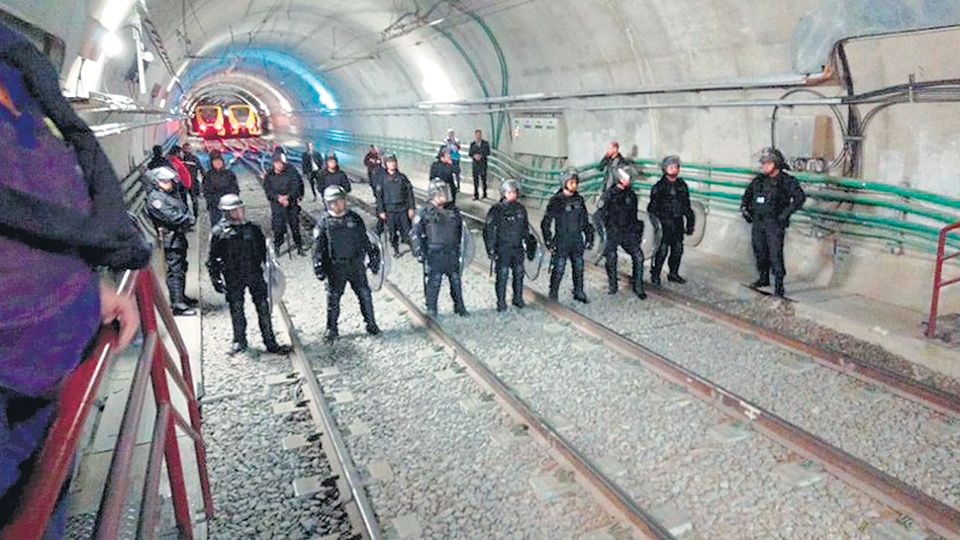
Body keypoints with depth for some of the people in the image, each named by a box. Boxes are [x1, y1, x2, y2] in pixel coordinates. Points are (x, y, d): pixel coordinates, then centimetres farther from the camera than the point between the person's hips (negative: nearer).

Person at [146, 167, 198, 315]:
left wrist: (189, 218, 0)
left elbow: (184, 209, 21)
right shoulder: (155, 198, -11)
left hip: (180, 236, 10)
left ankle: (181, 296, 32)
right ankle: (177, 304, -11)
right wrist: (189, 219, -10)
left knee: (181, 268, 19)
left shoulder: (172, 194, 18)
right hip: (170, 238, -10)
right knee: (175, 270, -11)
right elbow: (170, 216, -20)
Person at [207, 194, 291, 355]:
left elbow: (263, 249, 14)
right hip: (233, 279, -2)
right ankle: (239, 341, 30)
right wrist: (216, 280, -3)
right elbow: (213, 259, 0)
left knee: (263, 308, 3)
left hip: (255, 275, 2)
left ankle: (270, 343, 13)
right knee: (236, 311, 10)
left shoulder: (252, 228, 2)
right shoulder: (218, 232, -6)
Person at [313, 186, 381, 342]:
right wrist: (319, 267, -4)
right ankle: (331, 328, 18)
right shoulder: (324, 223, -2)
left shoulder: (354, 218, 5)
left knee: (364, 294, 5)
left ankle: (371, 323, 21)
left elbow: (365, 240, 11)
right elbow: (319, 248, 2)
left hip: (356, 265, 2)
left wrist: (373, 257, 9)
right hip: (335, 268, -1)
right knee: (333, 297, 4)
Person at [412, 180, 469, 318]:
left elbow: (461, 228, 20)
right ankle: (431, 309, 15)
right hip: (434, 253, -4)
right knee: (433, 282, 0)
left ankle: (459, 307, 25)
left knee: (456, 280, 11)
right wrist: (418, 251, -8)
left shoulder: (453, 210, 9)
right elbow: (415, 232, -3)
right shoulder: (425, 211, -4)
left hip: (452, 253, 4)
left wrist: (459, 247, 18)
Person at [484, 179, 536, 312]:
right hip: (502, 249, -5)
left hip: (518, 248, 5)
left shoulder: (520, 209, 9)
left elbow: (525, 228, 20)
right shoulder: (497, 210, -8)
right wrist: (491, 249, -11)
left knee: (519, 274, 11)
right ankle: (501, 302, 6)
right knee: (502, 276, -4)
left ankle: (518, 298, 27)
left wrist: (529, 244, 20)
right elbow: (489, 230, -7)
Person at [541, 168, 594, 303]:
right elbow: (546, 222, -5)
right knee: (558, 269, -3)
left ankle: (578, 292, 22)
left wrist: (589, 237, 15)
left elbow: (585, 220, 19)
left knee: (579, 267, 9)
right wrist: (548, 240, -11)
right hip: (561, 241, -5)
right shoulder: (556, 200, -7)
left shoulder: (579, 199, 9)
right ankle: (553, 295, 10)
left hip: (577, 241, 5)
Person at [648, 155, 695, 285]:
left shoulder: (682, 185, 10)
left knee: (678, 249, 9)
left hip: (678, 223, 5)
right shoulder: (659, 187, -6)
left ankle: (673, 274, 24)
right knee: (662, 250, -5)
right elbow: (652, 208, -5)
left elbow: (687, 206, 17)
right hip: (664, 223, -5)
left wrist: (690, 223, 14)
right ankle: (655, 275, 9)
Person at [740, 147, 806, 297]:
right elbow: (747, 194, 25)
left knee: (775, 253, -9)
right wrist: (744, 208, 10)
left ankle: (779, 285, -4)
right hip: (757, 222, 6)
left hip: (774, 223, -6)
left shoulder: (787, 181, -6)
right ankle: (764, 278, 30)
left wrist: (785, 213, -17)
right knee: (760, 251, 13)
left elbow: (800, 197, -13)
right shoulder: (759, 180, 11)